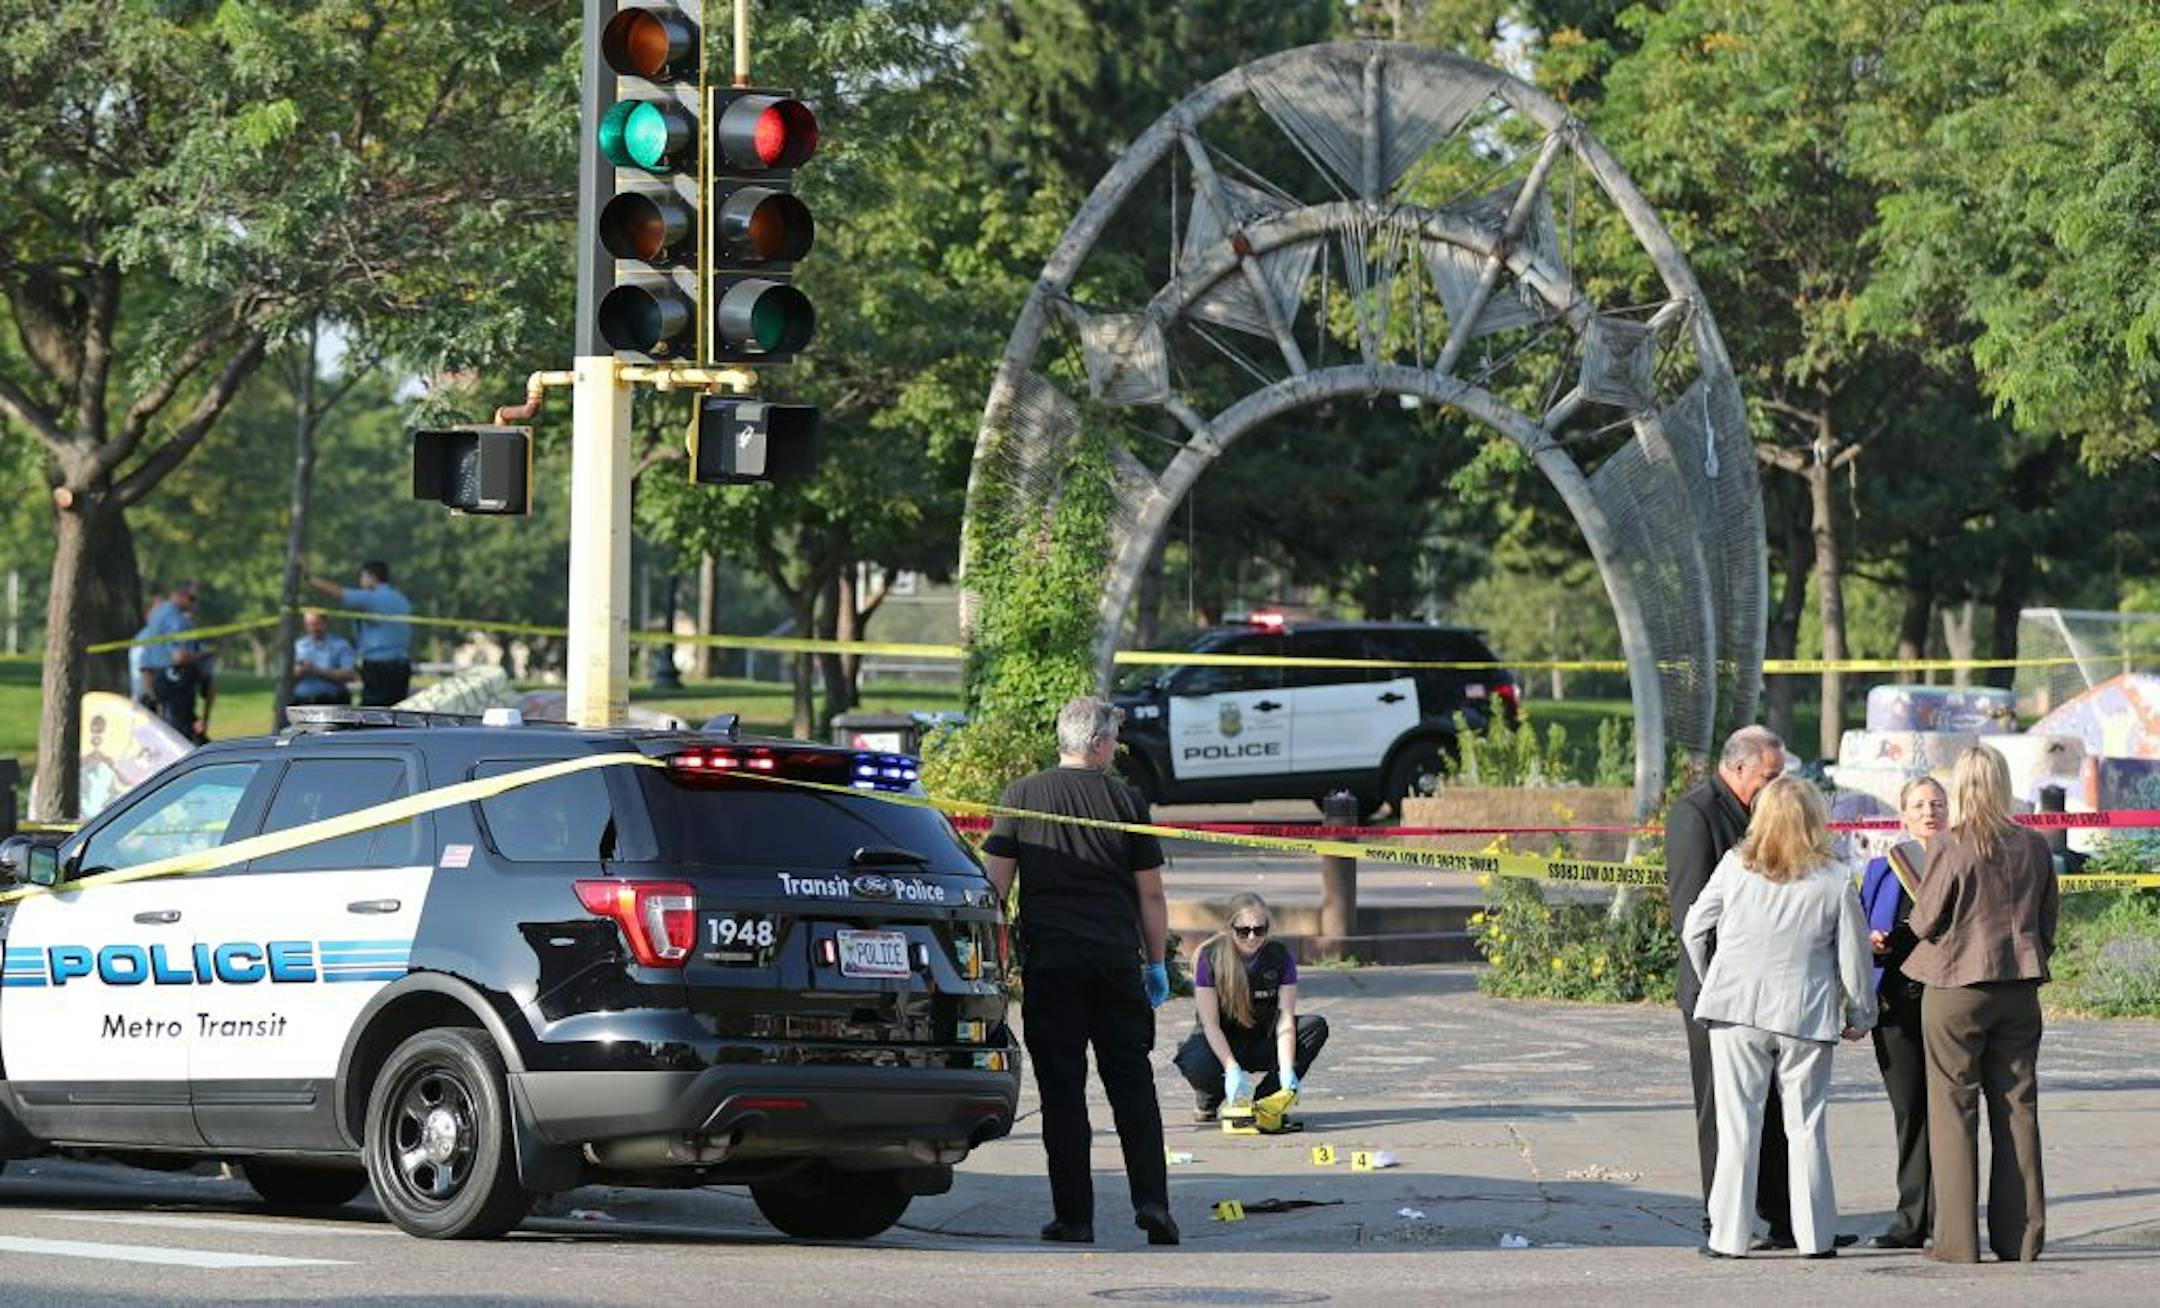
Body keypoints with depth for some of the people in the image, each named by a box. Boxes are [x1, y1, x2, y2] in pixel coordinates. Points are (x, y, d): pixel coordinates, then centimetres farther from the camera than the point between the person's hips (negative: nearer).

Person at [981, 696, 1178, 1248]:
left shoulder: (1021, 797, 2)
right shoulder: (1126, 800, 2)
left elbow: (996, 881, 0)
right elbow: (1150, 894, 4)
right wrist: (1156, 962, 14)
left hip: (1049, 959, 0)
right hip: (1117, 957, 0)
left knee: (1062, 1088, 2)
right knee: (1132, 1081, 8)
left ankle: (1074, 1217, 0)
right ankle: (1151, 1201, 0)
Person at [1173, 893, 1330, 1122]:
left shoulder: (1280, 955, -10)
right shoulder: (1210, 957, -17)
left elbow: (1285, 1019, -16)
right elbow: (1210, 1023, -20)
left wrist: (1287, 1070, -32)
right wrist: (1232, 1069, -34)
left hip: (1263, 1042, 3)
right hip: (1219, 1043, -3)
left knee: (1317, 1027, -22)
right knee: (1197, 1065, -39)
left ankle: (1265, 1097, -10)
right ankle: (1209, 1100, 0)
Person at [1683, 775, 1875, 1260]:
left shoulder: (1736, 866, -2)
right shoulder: (1835, 879, -5)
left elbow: (1693, 932, 5)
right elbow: (1854, 953, 0)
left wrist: (1708, 981, 23)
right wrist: (1860, 1013, 15)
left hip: (1736, 1005, 0)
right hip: (1805, 1014, 0)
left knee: (1738, 1125, 4)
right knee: (1807, 1126, 9)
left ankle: (1729, 1236, 3)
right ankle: (1814, 1235, 11)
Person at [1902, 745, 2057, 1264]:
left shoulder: (1951, 847, -12)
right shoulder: (2034, 846, 2)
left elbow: (1925, 922, -8)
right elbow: (2047, 922, 10)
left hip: (1956, 987, -4)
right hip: (2020, 988, 4)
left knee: (1953, 1110, 1)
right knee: (2017, 1109, 9)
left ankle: (1957, 1239, -1)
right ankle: (2020, 1236, 10)